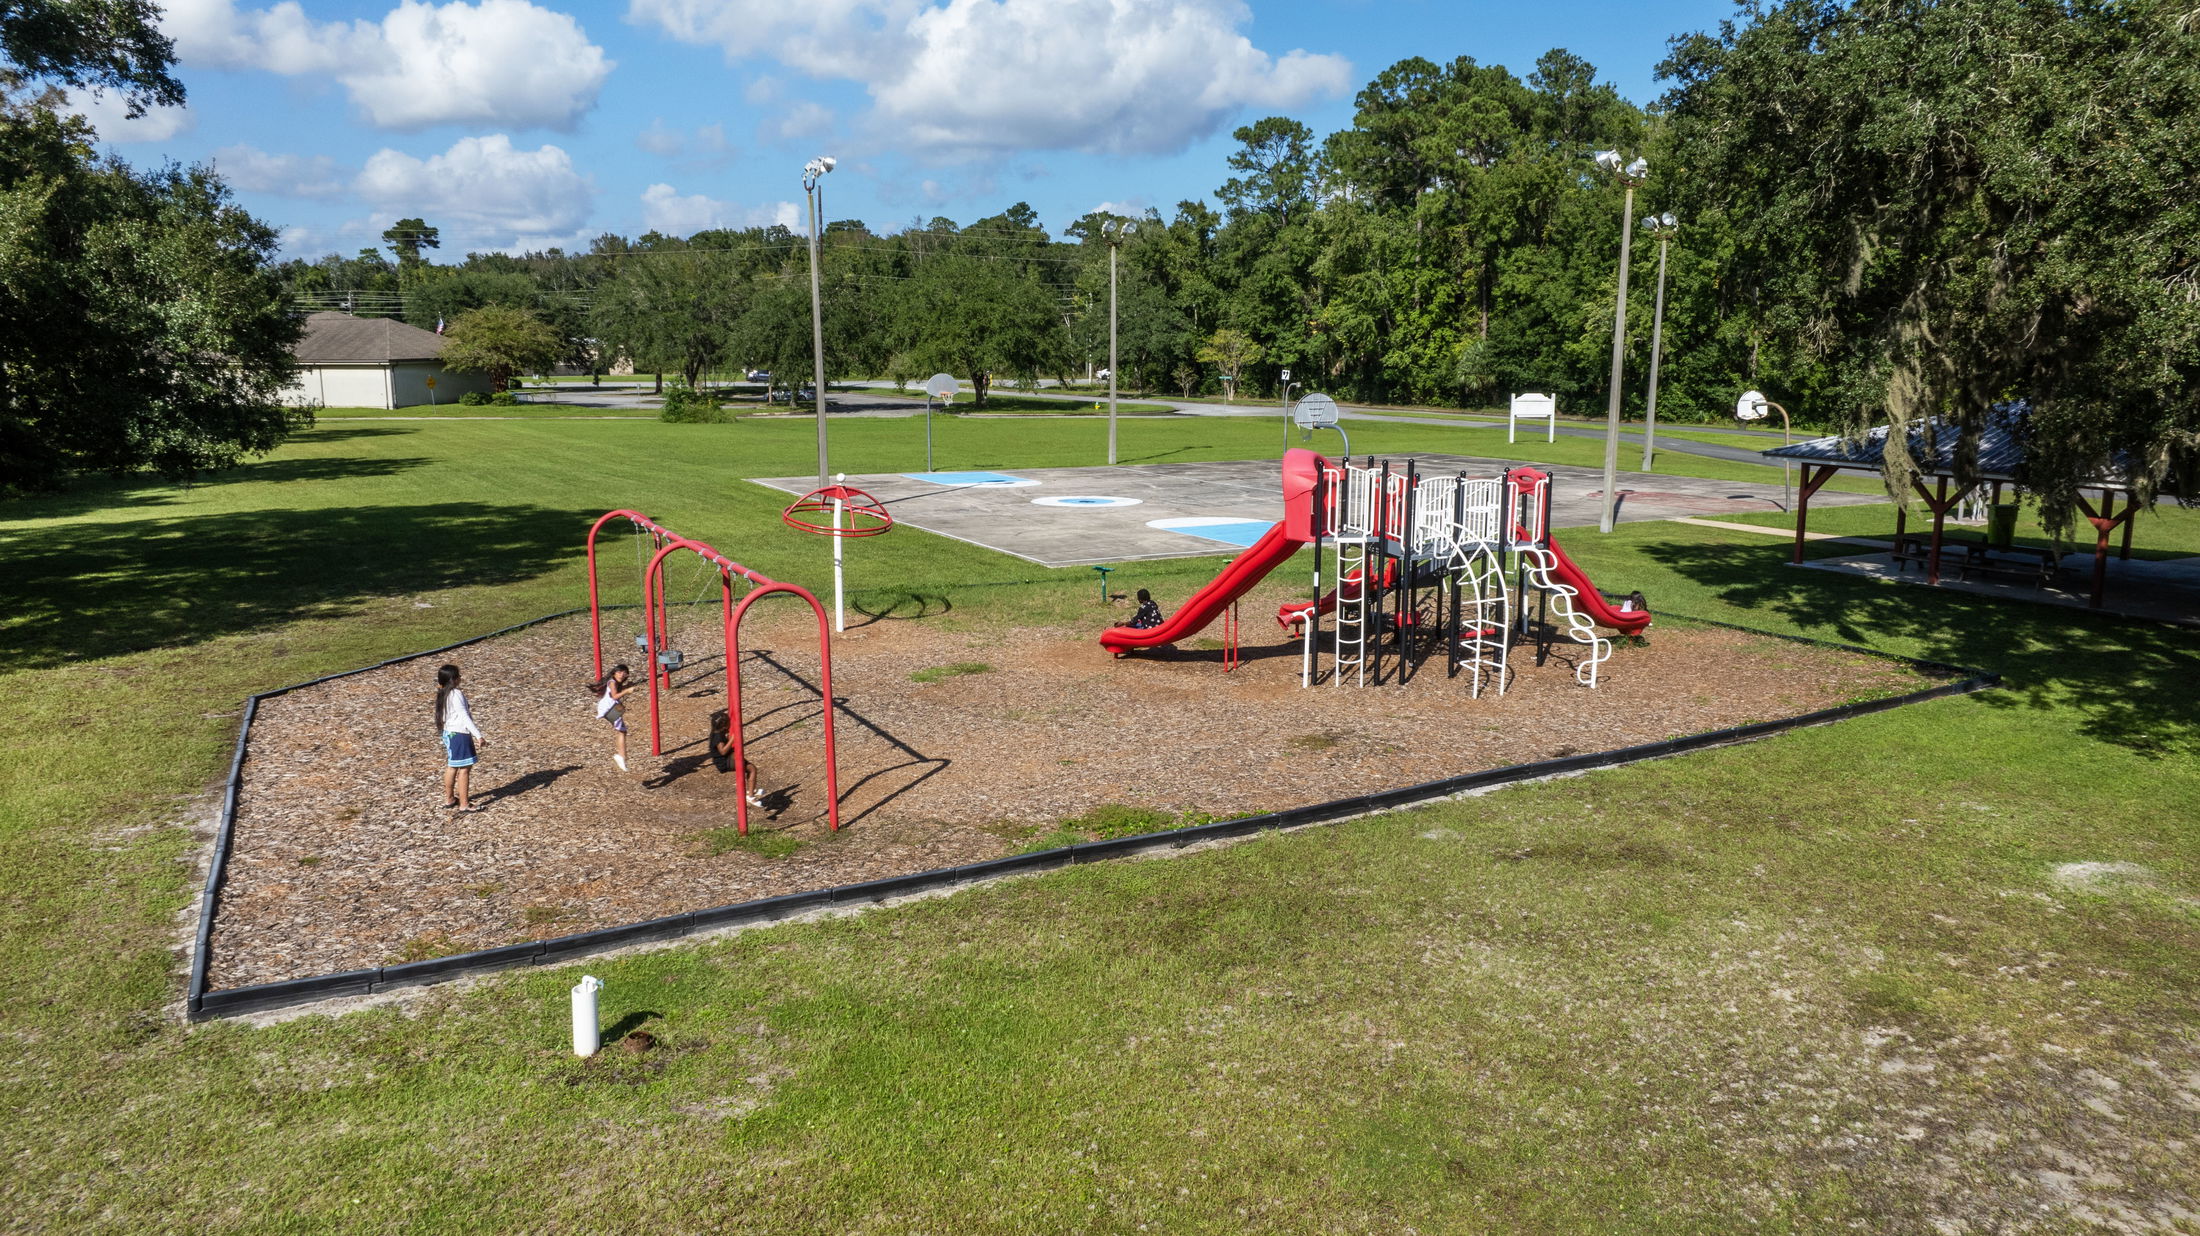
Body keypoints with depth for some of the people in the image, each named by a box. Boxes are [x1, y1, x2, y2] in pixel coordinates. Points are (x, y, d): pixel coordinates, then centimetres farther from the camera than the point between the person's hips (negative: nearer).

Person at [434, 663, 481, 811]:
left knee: (451, 767, 20)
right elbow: (464, 717, -22)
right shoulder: (456, 694, -19)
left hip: (449, 733, 10)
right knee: (464, 769, -4)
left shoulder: (442, 694, 7)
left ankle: (449, 799, 32)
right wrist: (478, 735, -22)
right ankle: (464, 804, -1)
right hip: (459, 734, -9)